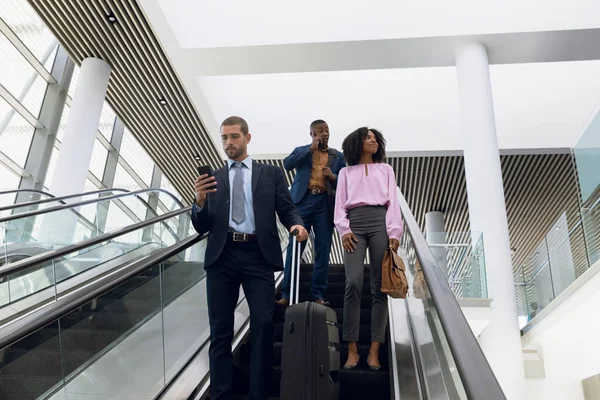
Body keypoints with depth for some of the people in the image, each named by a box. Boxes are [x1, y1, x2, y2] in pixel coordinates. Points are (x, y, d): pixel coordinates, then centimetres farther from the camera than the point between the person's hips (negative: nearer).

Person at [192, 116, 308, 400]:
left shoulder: (271, 173, 11)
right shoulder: (212, 178, 14)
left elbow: (286, 209, 5)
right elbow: (201, 227, 10)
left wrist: (296, 224, -18)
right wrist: (200, 202, -11)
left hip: (258, 255, -1)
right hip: (221, 257, 2)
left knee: (263, 324, -6)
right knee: (220, 330, 8)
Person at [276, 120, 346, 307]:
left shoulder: (337, 156, 16)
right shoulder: (301, 150, 13)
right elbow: (287, 164, -7)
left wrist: (333, 177, -8)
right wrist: (311, 148, -7)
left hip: (325, 204, 2)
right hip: (303, 202, -1)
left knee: (322, 251, 1)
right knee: (294, 248, -3)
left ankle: (318, 295, 7)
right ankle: (287, 294, 2)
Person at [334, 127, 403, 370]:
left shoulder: (385, 169, 22)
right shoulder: (346, 172, 21)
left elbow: (393, 202, 10)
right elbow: (340, 205, 11)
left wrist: (394, 233, -4)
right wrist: (344, 231, -7)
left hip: (380, 222, 1)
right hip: (355, 224, 0)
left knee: (379, 287, -6)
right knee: (353, 283, -17)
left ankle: (374, 351, -5)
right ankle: (352, 350, -13)